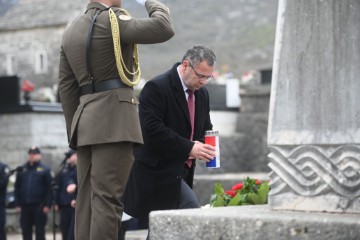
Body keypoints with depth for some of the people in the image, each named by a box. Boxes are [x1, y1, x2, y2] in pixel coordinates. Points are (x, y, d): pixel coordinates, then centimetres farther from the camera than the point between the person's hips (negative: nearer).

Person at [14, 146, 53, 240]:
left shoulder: (44, 169, -1)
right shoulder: (22, 170, 10)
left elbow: (49, 189, -6)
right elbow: (17, 188, 10)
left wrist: (47, 205, -12)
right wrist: (17, 204, 3)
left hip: (39, 206, -4)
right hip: (25, 206, 4)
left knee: (40, 230, 1)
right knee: (25, 230, 8)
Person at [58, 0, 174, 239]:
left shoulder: (71, 31, 16)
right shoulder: (112, 20, -8)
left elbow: (66, 87, 16)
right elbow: (164, 29, -18)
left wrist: (75, 130, 18)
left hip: (86, 120, 8)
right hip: (114, 117, -8)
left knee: (87, 198, 6)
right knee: (107, 197, -11)